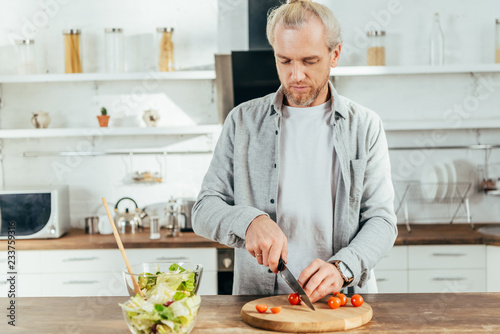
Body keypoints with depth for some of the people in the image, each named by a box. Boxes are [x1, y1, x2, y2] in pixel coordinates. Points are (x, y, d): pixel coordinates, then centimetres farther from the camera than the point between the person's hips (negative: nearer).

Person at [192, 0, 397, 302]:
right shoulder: (243, 121, 7)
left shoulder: (365, 126, 6)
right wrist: (249, 221, -16)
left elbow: (382, 220, 1)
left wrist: (341, 268, -18)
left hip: (343, 301, 0)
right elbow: (204, 210, 5)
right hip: (259, 301, 0)